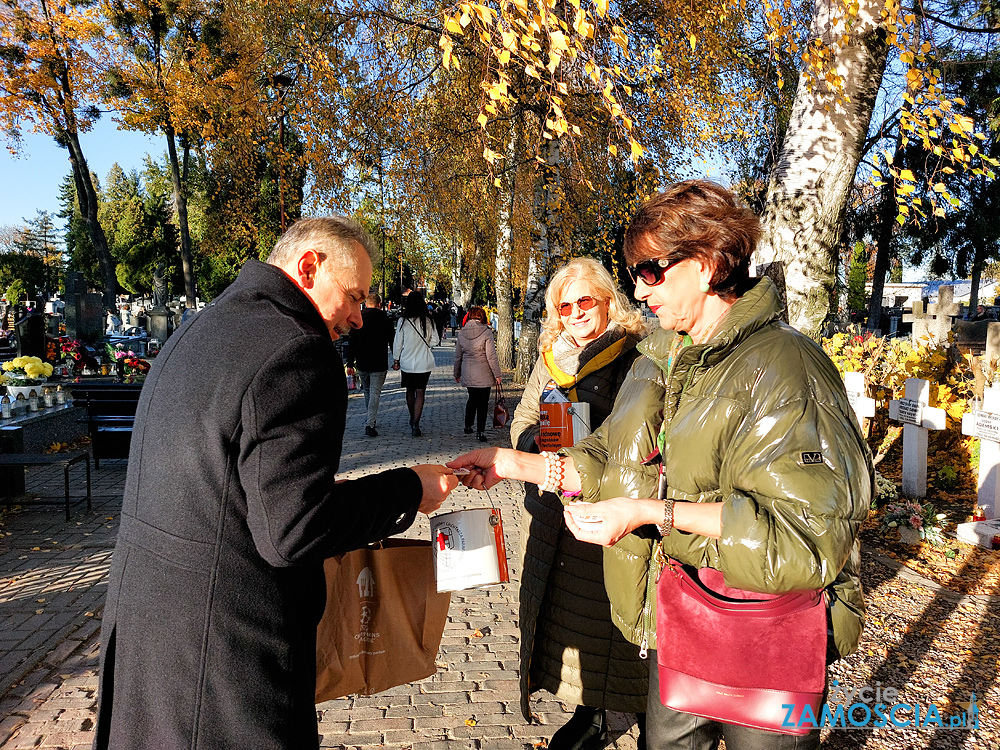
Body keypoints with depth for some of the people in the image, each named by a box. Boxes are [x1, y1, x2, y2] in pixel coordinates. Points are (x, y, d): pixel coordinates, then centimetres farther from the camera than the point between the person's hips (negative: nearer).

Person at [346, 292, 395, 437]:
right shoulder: (385, 319, -4)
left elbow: (352, 342, -1)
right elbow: (392, 342, 2)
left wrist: (350, 363, 3)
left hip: (361, 363, 3)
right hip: (379, 363, -3)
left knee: (367, 391, 20)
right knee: (375, 392, -2)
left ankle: (370, 418, 33)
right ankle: (370, 424, -12)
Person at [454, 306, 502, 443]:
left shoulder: (461, 333, 3)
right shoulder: (486, 332, -10)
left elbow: (458, 356, 11)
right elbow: (491, 356, -12)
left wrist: (457, 374, 22)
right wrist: (497, 375, -5)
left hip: (467, 373, 4)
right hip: (483, 374, -4)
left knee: (472, 399, 22)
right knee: (482, 402, 3)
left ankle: (468, 426, 30)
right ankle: (480, 432, 1)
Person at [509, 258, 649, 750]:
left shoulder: (637, 357, -6)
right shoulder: (550, 358, 13)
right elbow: (522, 421, 16)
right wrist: (538, 437, -6)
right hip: (554, 511, 6)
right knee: (567, 612, 13)